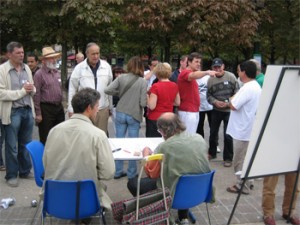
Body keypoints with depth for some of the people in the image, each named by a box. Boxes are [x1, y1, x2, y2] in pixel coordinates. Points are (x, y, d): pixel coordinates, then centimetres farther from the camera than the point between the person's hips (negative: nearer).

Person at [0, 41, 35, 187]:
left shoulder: (27, 68, 9)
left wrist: (31, 89, -7)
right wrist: (22, 91, -13)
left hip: (28, 110, 5)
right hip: (12, 112, -5)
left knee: (26, 144, 15)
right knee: (12, 146, 5)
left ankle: (25, 171, 29)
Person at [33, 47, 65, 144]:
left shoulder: (57, 73, 12)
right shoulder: (39, 74, -9)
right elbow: (36, 95, -11)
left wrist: (61, 106, 15)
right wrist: (38, 114, -13)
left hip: (59, 107, 7)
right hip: (46, 108, -7)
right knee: (46, 139, 1)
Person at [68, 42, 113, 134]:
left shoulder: (106, 66, 3)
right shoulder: (79, 68, -2)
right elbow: (72, 90, 2)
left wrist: (110, 107, 13)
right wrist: (71, 109, 2)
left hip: (103, 109, 2)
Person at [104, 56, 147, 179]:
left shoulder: (121, 78, -4)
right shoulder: (143, 82, -10)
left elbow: (107, 90, -10)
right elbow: (143, 103, -14)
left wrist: (119, 93, 6)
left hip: (120, 114, 3)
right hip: (134, 115, -2)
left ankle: (118, 171, 20)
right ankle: (131, 173, 17)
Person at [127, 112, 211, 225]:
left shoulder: (164, 147, -19)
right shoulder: (199, 138, -3)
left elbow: (150, 172, -9)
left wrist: (146, 154, 9)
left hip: (176, 194, -6)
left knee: (132, 183, 7)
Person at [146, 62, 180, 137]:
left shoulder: (155, 86, -16)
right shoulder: (174, 86, 1)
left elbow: (151, 106, -17)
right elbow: (177, 103, 11)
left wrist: (147, 95, -3)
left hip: (155, 119, -5)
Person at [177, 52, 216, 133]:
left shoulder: (191, 74, 18)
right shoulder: (185, 73, -13)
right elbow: (194, 75, -36)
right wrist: (207, 72, -52)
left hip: (194, 111, 10)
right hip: (187, 112, -10)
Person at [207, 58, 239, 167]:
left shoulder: (231, 77, -9)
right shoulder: (210, 79, 1)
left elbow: (237, 92, -8)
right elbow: (209, 95, 5)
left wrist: (229, 103, -16)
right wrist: (215, 102, -14)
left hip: (229, 110, -4)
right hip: (216, 110, 4)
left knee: (228, 135, -2)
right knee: (213, 132, 16)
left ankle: (228, 158, 14)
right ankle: (212, 153, 38)